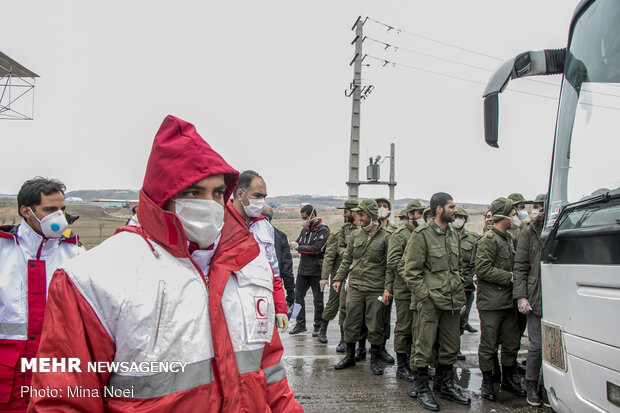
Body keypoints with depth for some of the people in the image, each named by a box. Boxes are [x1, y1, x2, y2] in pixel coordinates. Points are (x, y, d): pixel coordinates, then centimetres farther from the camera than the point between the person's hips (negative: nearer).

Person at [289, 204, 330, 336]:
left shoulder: (323, 230, -12)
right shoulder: (306, 228, 12)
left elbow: (317, 248, -20)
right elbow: (299, 242, 16)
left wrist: (298, 248, -16)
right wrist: (291, 244, -7)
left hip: (316, 271, -7)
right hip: (303, 269, 7)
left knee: (318, 299, 4)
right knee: (298, 296, 9)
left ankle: (318, 327, 16)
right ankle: (300, 324, 21)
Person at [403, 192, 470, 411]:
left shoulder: (453, 235, 14)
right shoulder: (421, 234, -9)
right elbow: (411, 271, -10)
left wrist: (461, 298, 16)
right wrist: (424, 296, -15)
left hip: (452, 302, 7)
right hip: (430, 302, -7)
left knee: (450, 347, 15)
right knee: (425, 346, 1)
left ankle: (447, 386, 32)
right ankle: (423, 389, 17)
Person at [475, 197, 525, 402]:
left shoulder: (509, 238, 16)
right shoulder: (488, 240, -13)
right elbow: (483, 269, -21)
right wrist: (510, 277, -19)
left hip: (509, 302, 8)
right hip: (491, 303, -8)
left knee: (512, 343, 15)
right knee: (489, 345, 3)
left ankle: (508, 379, 31)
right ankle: (487, 382, 16)